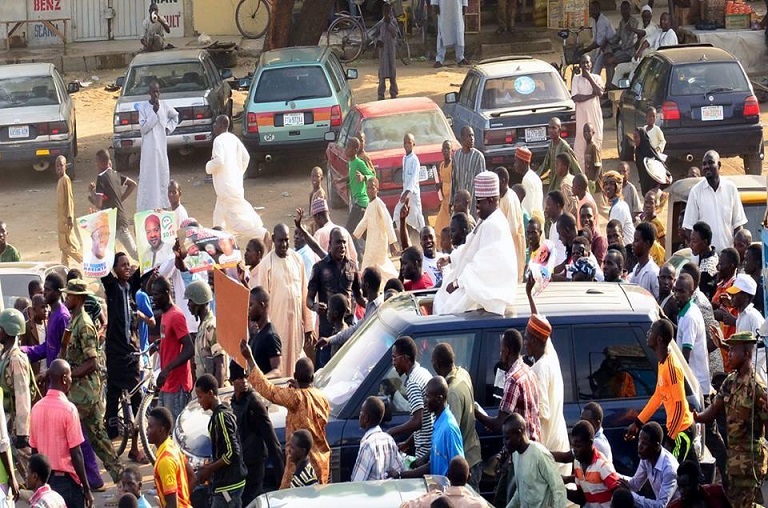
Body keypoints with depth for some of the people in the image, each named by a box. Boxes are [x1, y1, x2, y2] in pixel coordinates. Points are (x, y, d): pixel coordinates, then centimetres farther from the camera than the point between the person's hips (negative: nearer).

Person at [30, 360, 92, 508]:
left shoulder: (37, 408, 3)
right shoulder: (68, 409, -15)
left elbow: (34, 450, 8)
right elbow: (76, 453, -14)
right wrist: (86, 488, -8)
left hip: (44, 478, 6)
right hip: (66, 479, -6)